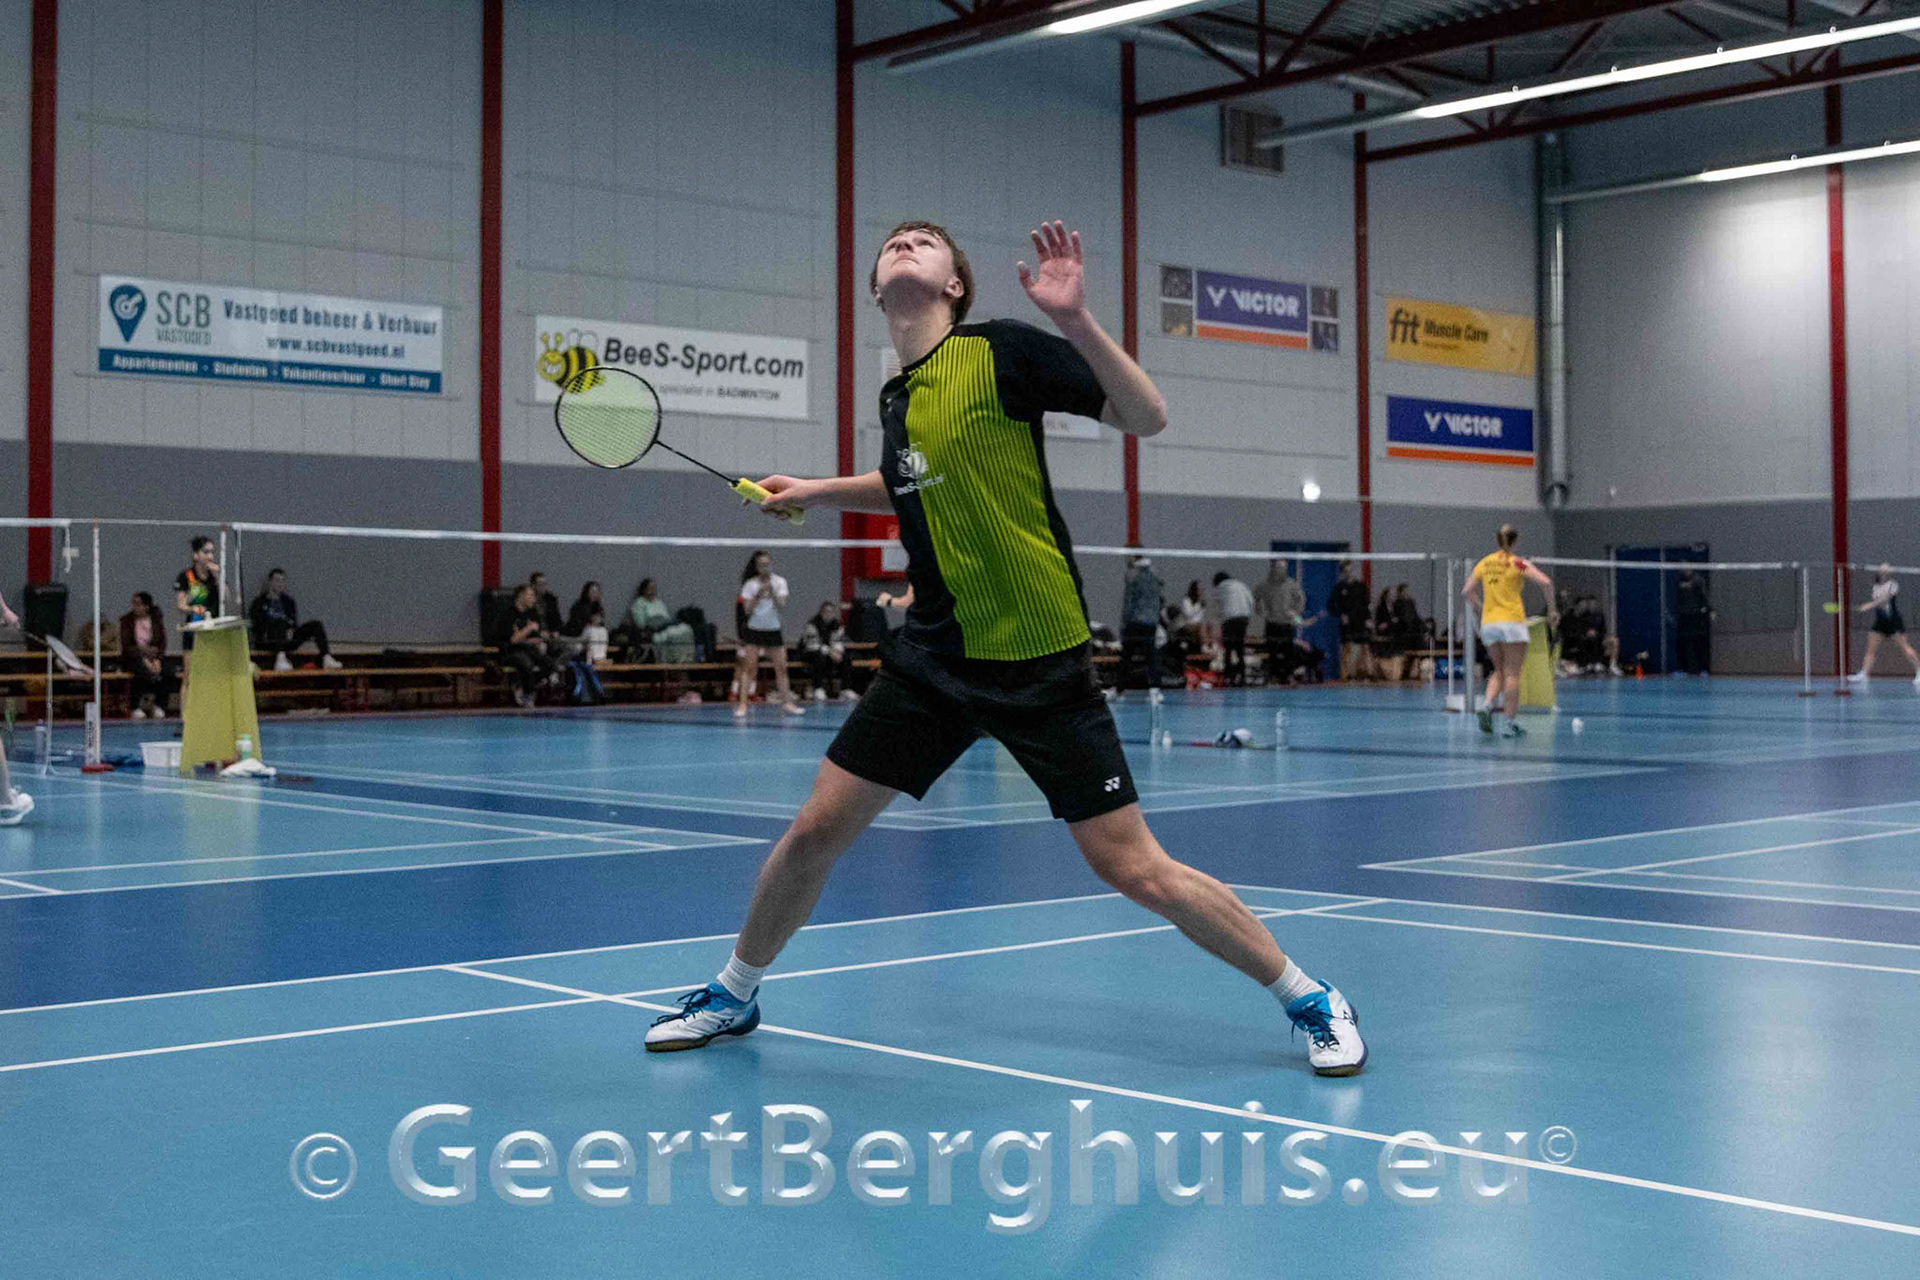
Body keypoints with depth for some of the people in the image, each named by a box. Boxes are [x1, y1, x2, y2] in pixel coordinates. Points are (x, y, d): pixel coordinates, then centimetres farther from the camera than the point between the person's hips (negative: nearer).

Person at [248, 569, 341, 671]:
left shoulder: (288, 601, 21)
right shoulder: (259, 602, 11)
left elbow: (294, 622, 10)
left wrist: (291, 630, -15)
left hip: (286, 641, 4)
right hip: (266, 642, -4)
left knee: (316, 624, -12)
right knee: (281, 623, -35)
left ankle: (326, 658, -31)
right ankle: (281, 658, -56)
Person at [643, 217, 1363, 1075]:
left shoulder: (1002, 353, -9)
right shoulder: (895, 398, 9)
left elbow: (1147, 416, -13)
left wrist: (1075, 319, -24)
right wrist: (815, 491, 27)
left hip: (1038, 662, -5)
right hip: (934, 658, 6)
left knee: (1134, 869, -7)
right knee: (815, 829, 3)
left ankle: (1310, 999, 10)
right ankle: (733, 995, 27)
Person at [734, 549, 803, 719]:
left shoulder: (779, 582, 0)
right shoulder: (751, 584, -2)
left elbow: (781, 606, -9)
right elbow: (747, 609, -8)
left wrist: (772, 593, -25)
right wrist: (758, 595, -20)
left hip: (773, 630, 2)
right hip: (753, 630, -2)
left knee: (781, 667, 1)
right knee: (750, 667, -10)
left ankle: (786, 702, 10)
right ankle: (742, 703, -12)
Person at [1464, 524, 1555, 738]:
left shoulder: (1483, 564, 8)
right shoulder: (1517, 564, -4)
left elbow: (1467, 591, 12)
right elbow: (1546, 582, -12)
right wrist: (1552, 609, -1)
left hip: (1488, 623, 4)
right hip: (1512, 622, -4)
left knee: (1500, 670, 17)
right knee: (1512, 673, 0)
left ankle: (1487, 705, -7)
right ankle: (1509, 723, -3)